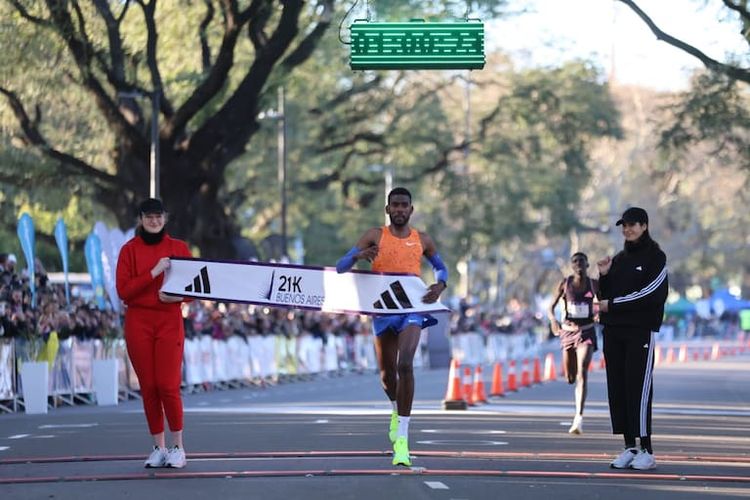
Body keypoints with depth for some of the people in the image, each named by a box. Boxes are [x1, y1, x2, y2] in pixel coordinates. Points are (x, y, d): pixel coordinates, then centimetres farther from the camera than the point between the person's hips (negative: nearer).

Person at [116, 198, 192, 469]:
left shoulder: (178, 248, 6)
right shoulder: (129, 250, 4)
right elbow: (123, 291, -5)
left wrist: (178, 296, -14)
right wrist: (154, 273, -15)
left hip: (169, 321, -1)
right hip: (138, 322, 1)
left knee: (168, 385, -9)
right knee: (148, 386, 2)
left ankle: (178, 447, 2)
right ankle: (159, 448, 11)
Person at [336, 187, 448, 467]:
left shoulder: (422, 241, 10)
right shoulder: (375, 236, 5)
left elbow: (440, 267, 26)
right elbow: (341, 267, 0)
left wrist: (440, 285, 3)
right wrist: (358, 256, -23)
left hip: (412, 309, -1)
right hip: (383, 309, 1)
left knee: (405, 364, -22)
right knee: (387, 373, 10)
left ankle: (401, 439, -23)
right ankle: (397, 410, 47)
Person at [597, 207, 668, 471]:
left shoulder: (655, 257, -2)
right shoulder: (619, 259, 16)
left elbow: (651, 293, -14)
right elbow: (605, 297, 17)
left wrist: (613, 304, -11)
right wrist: (604, 275, -1)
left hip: (640, 331, -7)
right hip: (613, 330, 7)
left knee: (638, 388, -12)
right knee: (617, 388, 3)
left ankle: (646, 451, -12)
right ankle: (629, 447, 7)